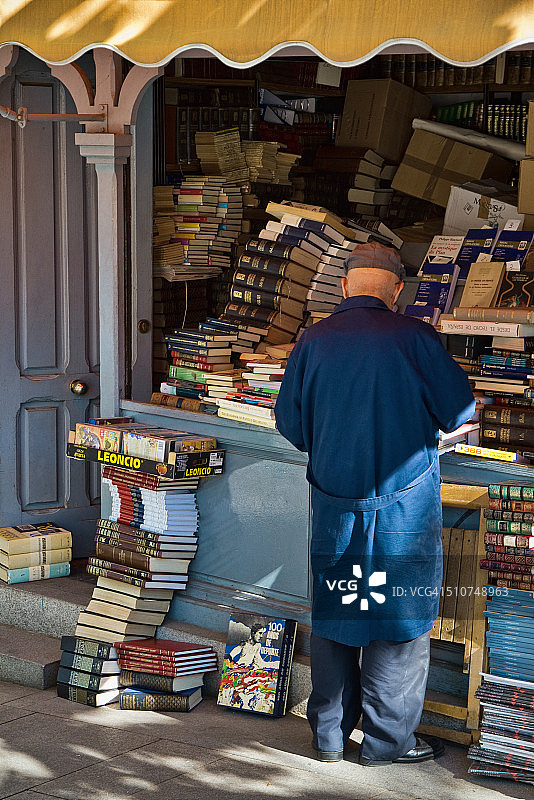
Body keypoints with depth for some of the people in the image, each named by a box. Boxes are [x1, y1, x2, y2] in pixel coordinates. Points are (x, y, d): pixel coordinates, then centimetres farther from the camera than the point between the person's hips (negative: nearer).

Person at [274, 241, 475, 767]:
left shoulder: (312, 342, -2)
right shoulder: (415, 339, -12)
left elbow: (290, 423, 5)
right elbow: (459, 412, -6)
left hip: (332, 503, 4)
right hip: (404, 506, -3)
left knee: (332, 613, 15)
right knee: (401, 617, 8)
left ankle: (329, 733, 24)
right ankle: (387, 738, 15)